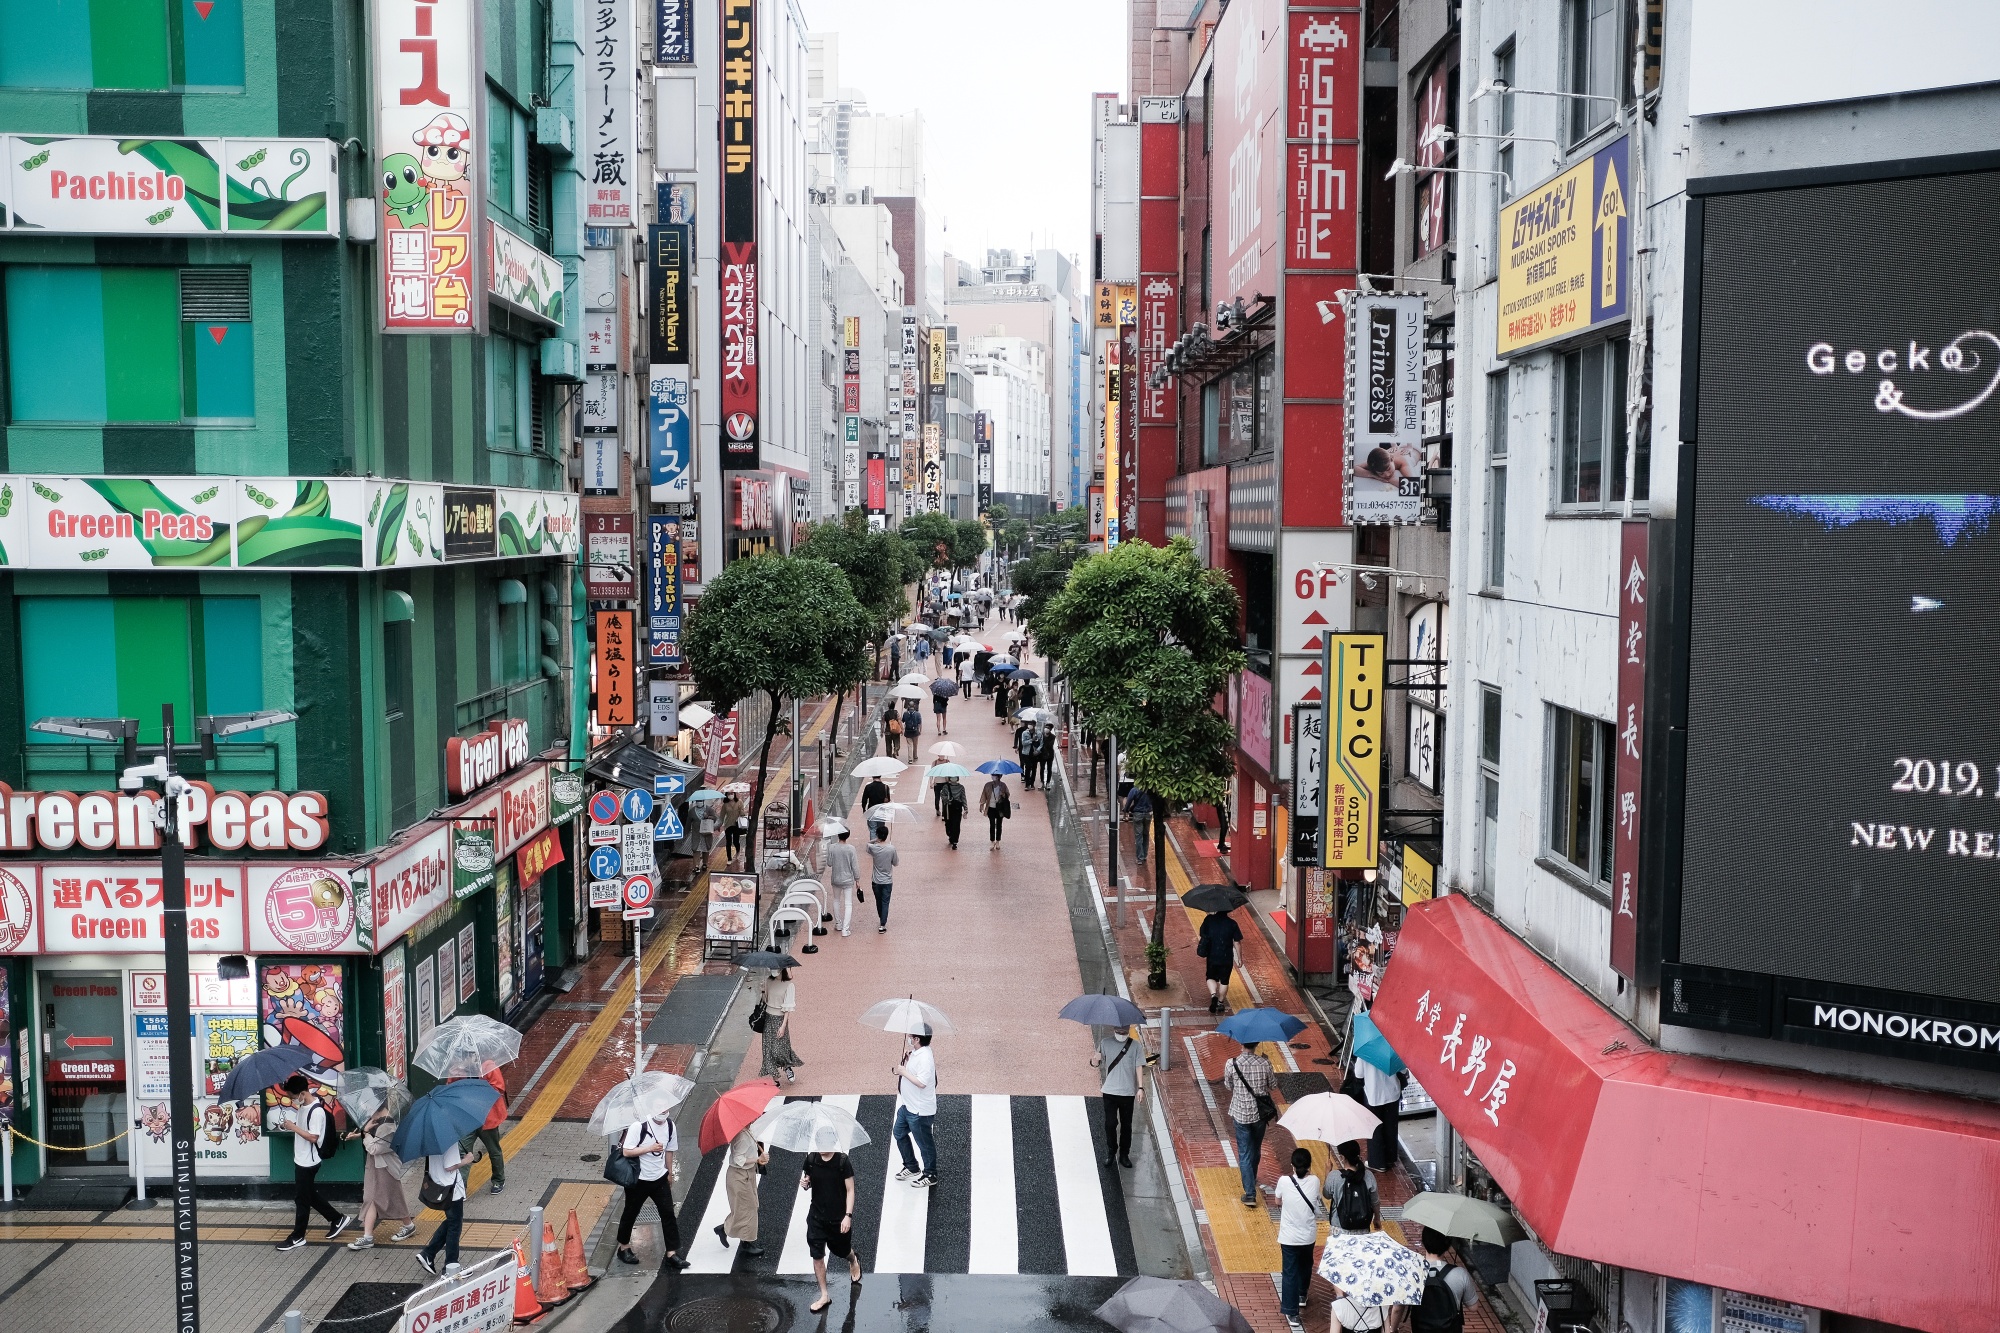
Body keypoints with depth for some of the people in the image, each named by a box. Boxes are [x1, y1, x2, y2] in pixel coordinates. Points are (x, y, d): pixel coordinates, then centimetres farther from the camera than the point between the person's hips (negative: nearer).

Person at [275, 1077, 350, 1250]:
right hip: (301, 1159, 9)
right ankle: (337, 1219, 29)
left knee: (301, 1198, 3)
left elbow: (313, 1137, -25)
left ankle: (297, 1237, 15)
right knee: (310, 1194, 18)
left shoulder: (316, 1111, -24)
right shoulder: (302, 1106, 5)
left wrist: (293, 1127, -22)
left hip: (308, 1162, -9)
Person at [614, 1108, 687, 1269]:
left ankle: (672, 1253, 4)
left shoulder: (670, 1125, -3)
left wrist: (669, 1173, 18)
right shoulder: (639, 1126, -21)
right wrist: (650, 1148, -27)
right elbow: (626, 1151, -21)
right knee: (630, 1213, 13)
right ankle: (624, 1247, 34)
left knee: (668, 1213, -1)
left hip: (660, 1178, 4)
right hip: (638, 1179, -4)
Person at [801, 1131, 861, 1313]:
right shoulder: (811, 1159, -7)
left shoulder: (843, 1161, -17)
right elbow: (807, 1183, 7)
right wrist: (804, 1184, -17)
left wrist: (848, 1216, -19)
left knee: (841, 1251, 17)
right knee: (817, 1256, 1)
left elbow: (850, 1190, -12)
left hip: (839, 1218, -2)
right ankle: (824, 1296, 16)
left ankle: (854, 1260, 54)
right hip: (816, 1217, 2)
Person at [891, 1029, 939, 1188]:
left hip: (920, 1110, -11)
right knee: (899, 1133, 23)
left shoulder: (925, 1058, -29)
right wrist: (899, 1069, -1)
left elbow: (921, 1083, -33)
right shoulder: (915, 1052, 1)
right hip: (908, 1105, 11)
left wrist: (903, 1072, -25)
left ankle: (930, 1176, 24)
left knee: (924, 1143, 6)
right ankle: (911, 1167, 40)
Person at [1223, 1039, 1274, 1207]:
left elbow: (1228, 1086, -1)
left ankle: (1250, 1194, -1)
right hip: (1260, 1113, 2)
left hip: (1241, 1114, -2)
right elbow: (1272, 1086, 1)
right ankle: (1252, 1179, 44)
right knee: (1256, 1149, 24)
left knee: (1244, 1154, 5)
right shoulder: (1265, 1064, -15)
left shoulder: (1232, 1064, -17)